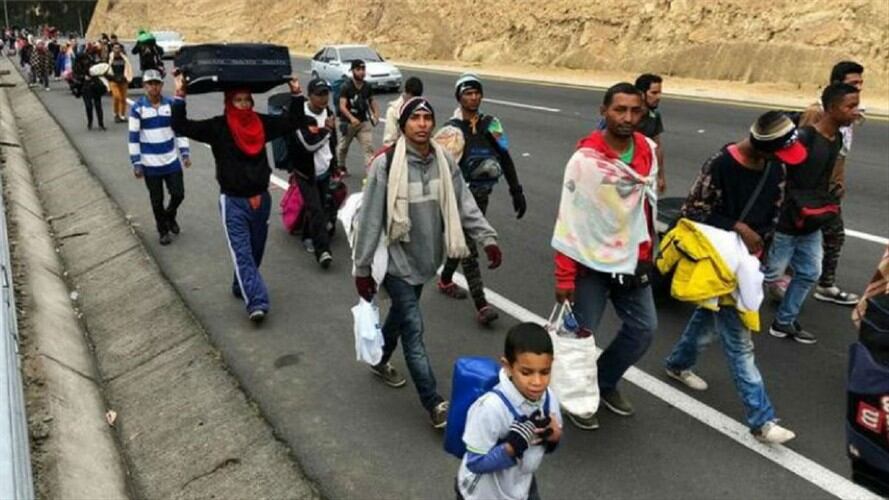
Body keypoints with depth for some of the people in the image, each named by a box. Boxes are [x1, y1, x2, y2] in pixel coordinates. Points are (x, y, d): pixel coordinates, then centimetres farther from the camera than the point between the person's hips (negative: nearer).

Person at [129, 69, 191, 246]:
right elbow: (133, 137, -7)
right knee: (157, 199, 9)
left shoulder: (171, 104, -1)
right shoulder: (137, 108, -9)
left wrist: (185, 153, 1)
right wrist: (136, 163, -9)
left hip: (171, 160, 2)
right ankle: (163, 230, 29)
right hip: (150, 164, -2)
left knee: (178, 194, 5)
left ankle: (170, 216, 37)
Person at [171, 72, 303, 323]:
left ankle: (241, 287, 38)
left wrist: (296, 94, -3)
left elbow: (292, 122, 6)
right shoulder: (217, 127, -8)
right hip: (233, 201, -4)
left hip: (261, 199, 4)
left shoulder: (261, 123, 2)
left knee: (255, 251, 16)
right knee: (242, 253, -10)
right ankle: (257, 302, -14)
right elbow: (181, 127, -14)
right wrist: (180, 96, -23)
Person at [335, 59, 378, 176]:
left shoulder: (367, 86, 0)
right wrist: (351, 118, -38)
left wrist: (376, 113, -2)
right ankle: (340, 166, 43)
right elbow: (342, 106, -22)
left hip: (364, 122, 3)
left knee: (369, 147, -11)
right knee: (343, 147, 17)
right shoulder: (346, 86, -15)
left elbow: (371, 100, 16)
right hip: (348, 122, -3)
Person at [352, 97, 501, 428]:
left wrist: (488, 237, -13)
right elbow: (370, 219, -15)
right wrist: (362, 268, -11)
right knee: (414, 330, -4)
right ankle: (435, 404, 4)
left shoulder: (444, 161, -2)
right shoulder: (386, 165, -18)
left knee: (401, 315, 24)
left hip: (425, 258, 6)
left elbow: (464, 204, -1)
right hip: (397, 260, -5)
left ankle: (380, 361, 50)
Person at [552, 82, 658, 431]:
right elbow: (568, 220, -17)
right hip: (590, 263, -6)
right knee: (581, 335, 3)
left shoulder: (648, 151, 0)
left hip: (632, 261, 6)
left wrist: (646, 254, 16)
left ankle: (605, 381, 35)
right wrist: (564, 276, -16)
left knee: (644, 328, 13)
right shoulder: (585, 159, -19)